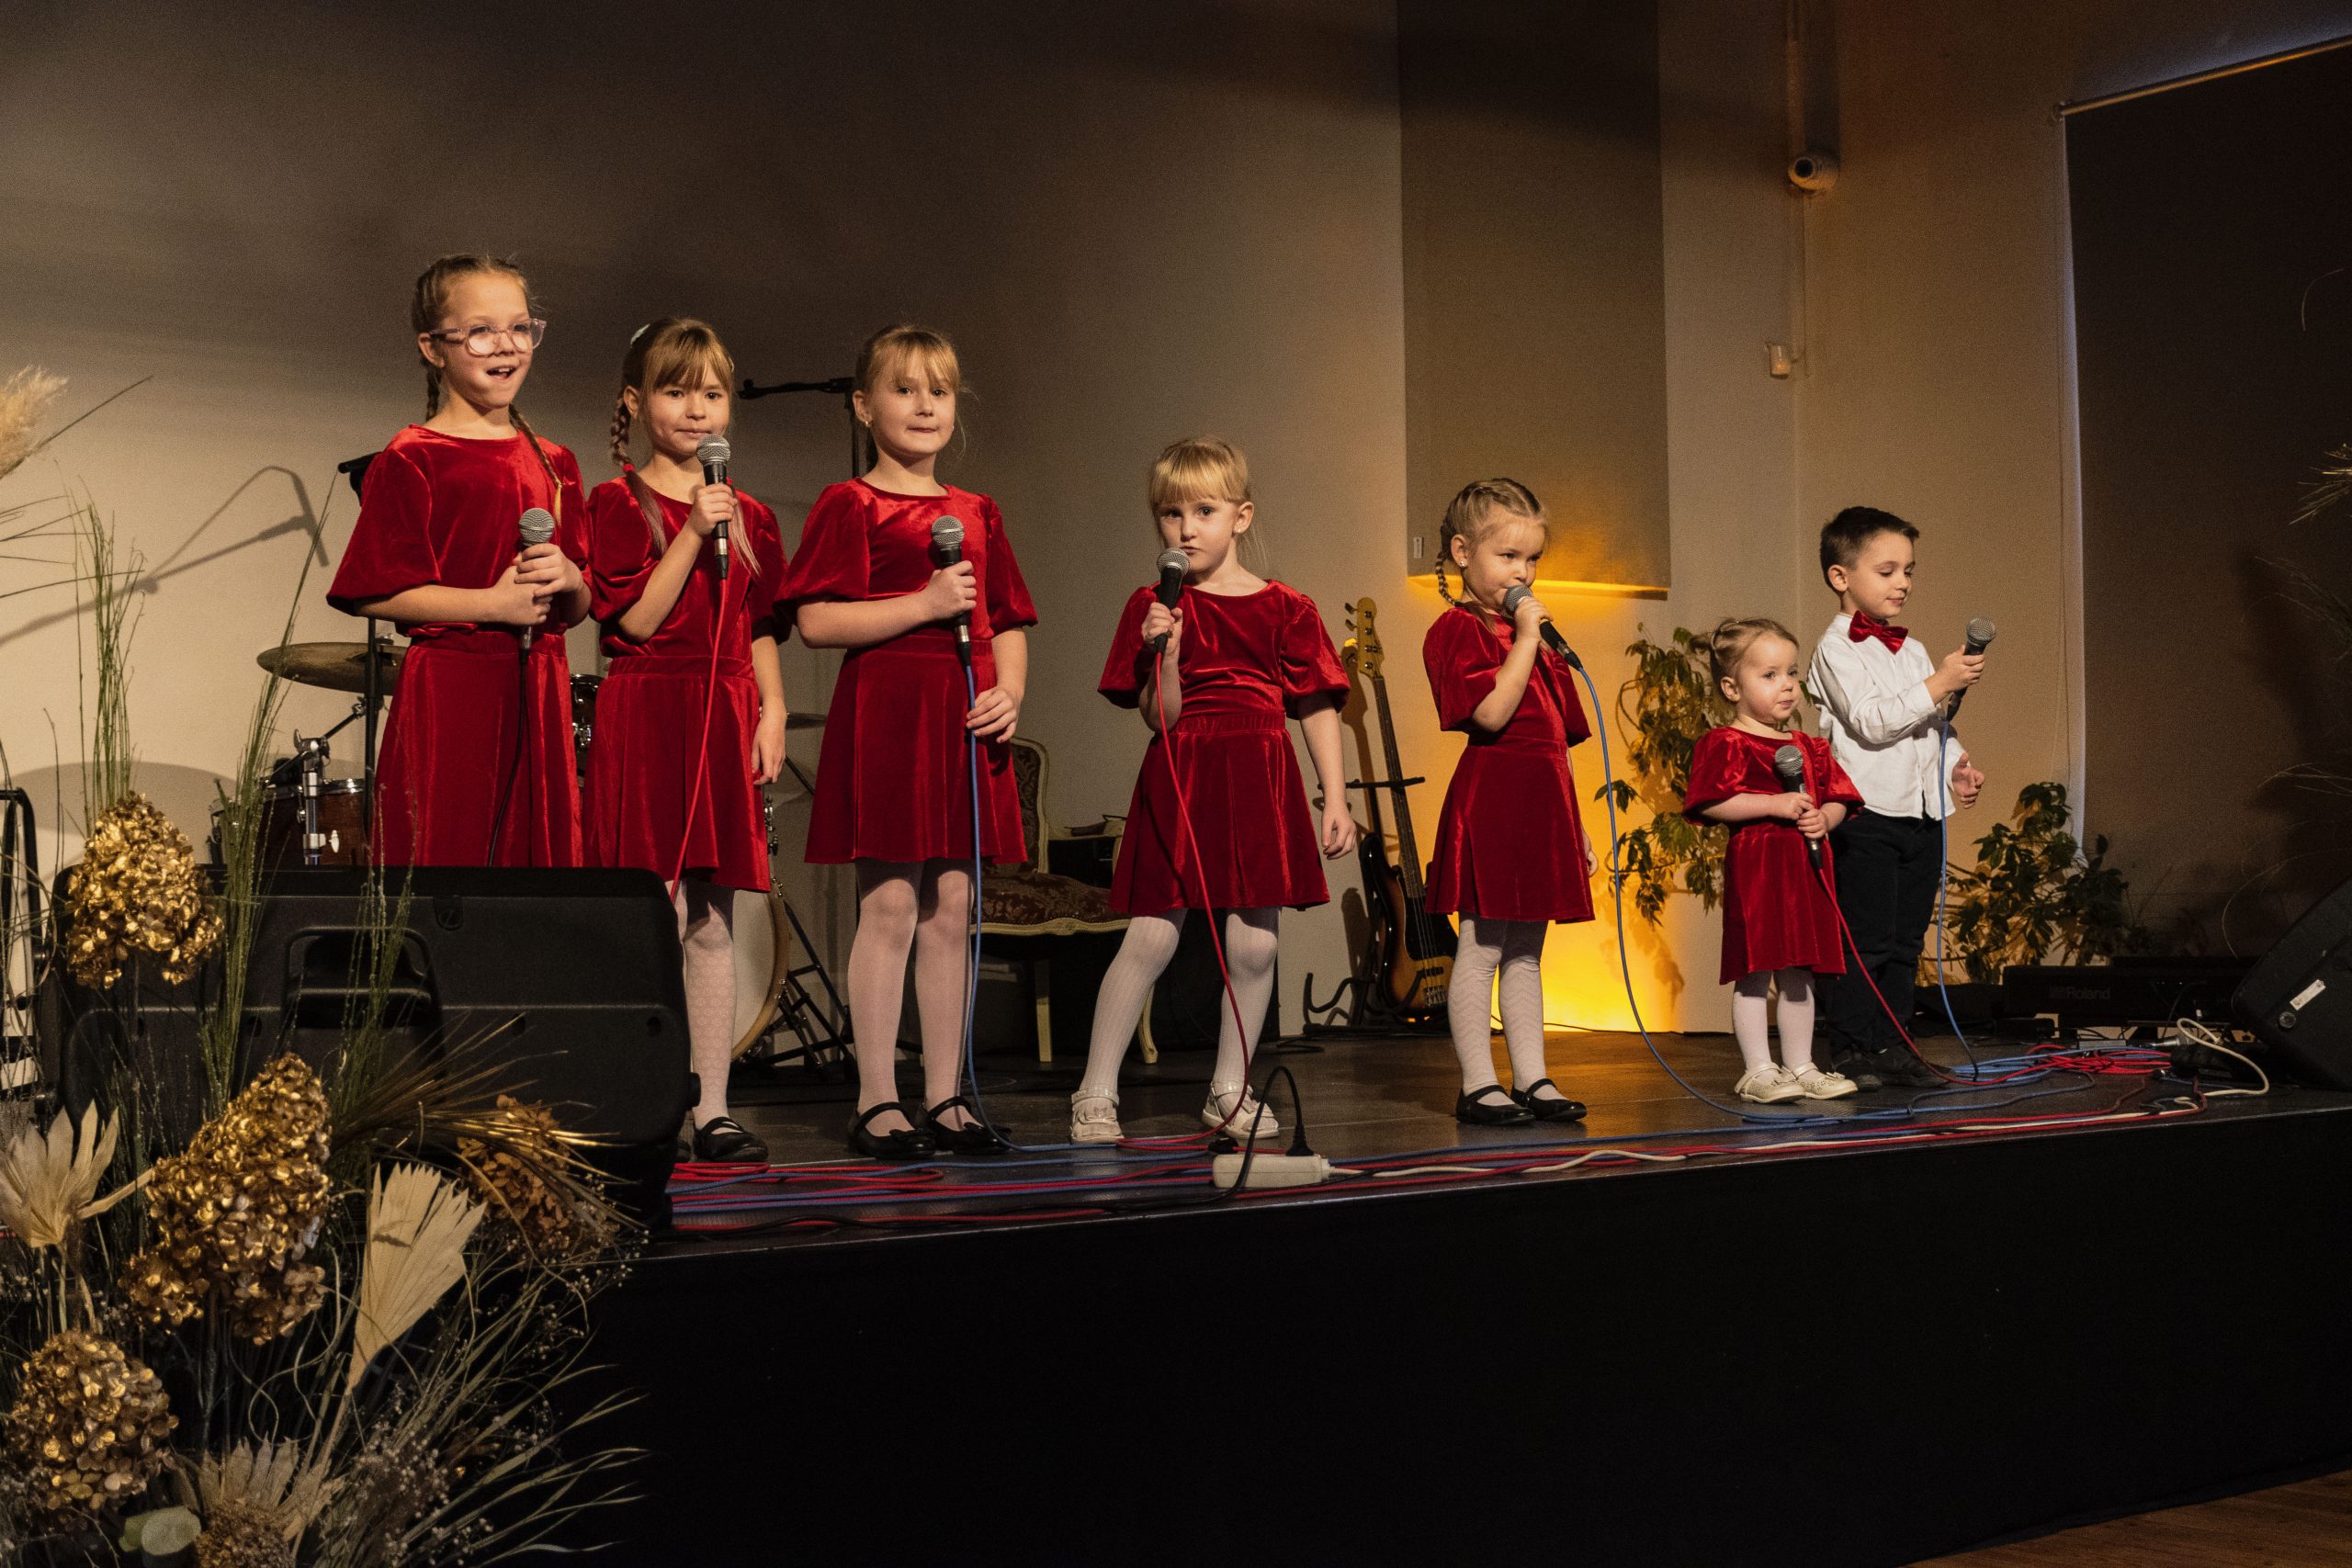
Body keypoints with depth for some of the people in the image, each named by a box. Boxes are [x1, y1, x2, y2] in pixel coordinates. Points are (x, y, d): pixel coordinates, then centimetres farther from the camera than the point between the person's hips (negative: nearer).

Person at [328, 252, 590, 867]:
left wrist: (568, 579, -6)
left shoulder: (553, 463, 14)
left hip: (539, 694, 5)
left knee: (540, 855, 6)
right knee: (447, 860, -6)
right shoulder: (410, 461, -4)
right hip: (446, 697, -5)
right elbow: (373, 593, -10)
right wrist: (493, 603, -13)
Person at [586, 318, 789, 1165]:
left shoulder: (749, 515, 15)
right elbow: (637, 619, -10)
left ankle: (714, 1110, 10)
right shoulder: (619, 502, 0)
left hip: (728, 721, 5)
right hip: (645, 719, -5)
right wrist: (691, 534, -14)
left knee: (713, 927, 7)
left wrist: (772, 712, 4)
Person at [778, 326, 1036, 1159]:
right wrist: (925, 605, -16)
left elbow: (1008, 625, 19)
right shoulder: (850, 505, -1)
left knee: (951, 912, 7)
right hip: (885, 715, -6)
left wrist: (1009, 693, 0)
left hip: (965, 718, 6)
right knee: (890, 909, -5)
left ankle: (944, 1099, 14)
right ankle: (878, 1103, 2)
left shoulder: (976, 513, 17)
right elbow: (815, 621, -11)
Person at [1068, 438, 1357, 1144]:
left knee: (1254, 946, 3)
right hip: (1181, 786, -2)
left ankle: (1230, 1092, 18)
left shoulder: (1286, 609, 6)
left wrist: (1335, 798, 1)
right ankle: (1096, 1093, 1)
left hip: (1261, 788, 2)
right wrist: (1167, 654, -17)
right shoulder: (1154, 606, 3)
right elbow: (1161, 719, -1)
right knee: (1150, 938, -7)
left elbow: (1318, 710, 7)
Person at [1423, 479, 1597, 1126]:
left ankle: (1532, 1079, 15)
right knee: (1482, 947, -4)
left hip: (1543, 804, 8)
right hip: (1490, 799, -8)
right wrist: (1526, 638, -16)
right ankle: (1478, 1085, 1)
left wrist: (1574, 823, 19)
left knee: (1526, 950, 11)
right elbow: (1492, 713, -22)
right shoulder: (1458, 629, -7)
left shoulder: (1532, 633, 19)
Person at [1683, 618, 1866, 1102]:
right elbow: (1711, 803, -16)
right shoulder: (1723, 744, -6)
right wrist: (1775, 805, -19)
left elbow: (1837, 800, 18)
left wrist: (1823, 819, -4)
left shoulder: (1808, 747, 16)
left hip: (1807, 868, 7)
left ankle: (1800, 1066, 21)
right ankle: (1758, 1071, 2)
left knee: (1799, 975, 12)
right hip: (1754, 867, -7)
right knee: (1754, 973, -5)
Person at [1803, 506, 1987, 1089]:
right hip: (1866, 816, -8)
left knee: (1905, 940, 9)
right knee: (1865, 940, -6)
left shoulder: (1913, 651, 19)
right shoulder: (1836, 650, -6)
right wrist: (1939, 685, -20)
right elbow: (1871, 721, -18)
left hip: (1922, 815, 8)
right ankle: (1849, 1050, 0)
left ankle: (1891, 1045, 15)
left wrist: (1956, 766, 5)